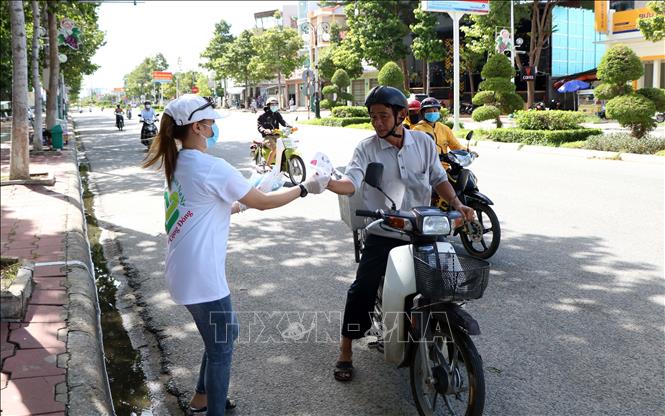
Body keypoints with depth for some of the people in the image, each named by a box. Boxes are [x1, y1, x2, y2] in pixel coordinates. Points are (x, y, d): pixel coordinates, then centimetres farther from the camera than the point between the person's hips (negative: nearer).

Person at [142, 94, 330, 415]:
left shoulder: (177, 164, 8)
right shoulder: (212, 167, -19)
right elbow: (263, 202, -10)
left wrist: (237, 205, 21)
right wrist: (305, 188, 0)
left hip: (184, 269, 9)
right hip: (201, 275, -9)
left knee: (225, 333, 24)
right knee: (221, 348, 7)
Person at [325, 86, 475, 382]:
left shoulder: (424, 143, 4)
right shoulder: (366, 148, -5)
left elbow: (438, 178, 12)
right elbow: (351, 183, -19)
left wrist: (457, 204, -2)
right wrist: (327, 183, -40)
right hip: (382, 233, -3)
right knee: (363, 289, -8)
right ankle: (345, 352, 6)